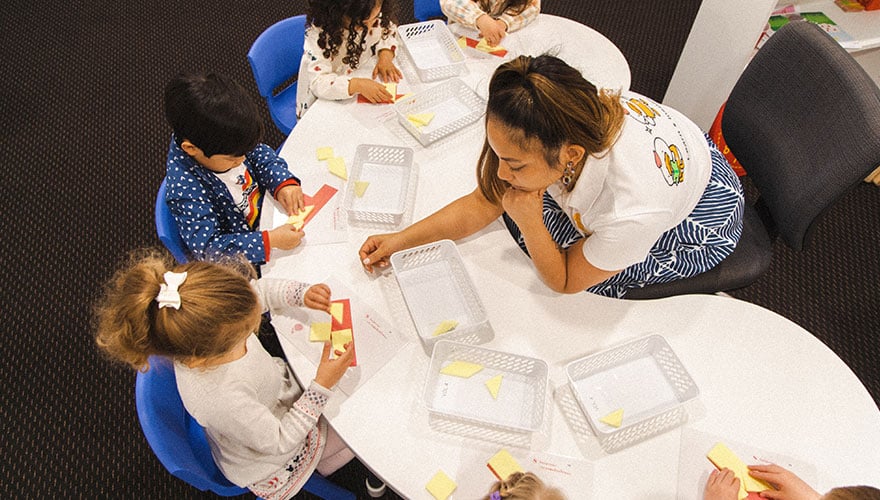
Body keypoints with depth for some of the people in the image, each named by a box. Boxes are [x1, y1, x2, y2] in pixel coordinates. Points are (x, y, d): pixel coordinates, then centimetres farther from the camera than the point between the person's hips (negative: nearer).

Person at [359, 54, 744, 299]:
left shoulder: (634, 209, -45)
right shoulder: (548, 128, -30)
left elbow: (564, 282, -26)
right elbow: (482, 204, -15)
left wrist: (528, 220, -42)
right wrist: (400, 240, -20)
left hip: (699, 224, -5)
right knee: (520, 197, -6)